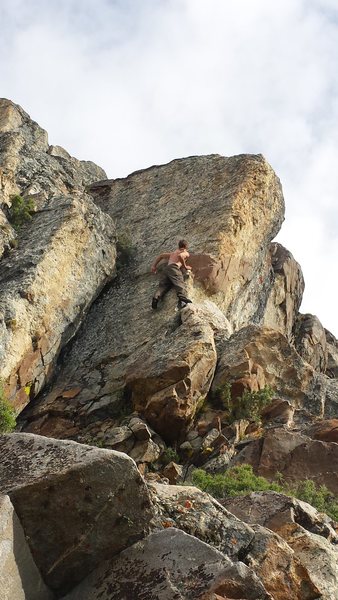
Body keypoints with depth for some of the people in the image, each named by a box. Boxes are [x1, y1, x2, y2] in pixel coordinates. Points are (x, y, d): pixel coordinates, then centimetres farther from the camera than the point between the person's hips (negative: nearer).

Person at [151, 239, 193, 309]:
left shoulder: (172, 253, 38)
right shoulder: (186, 253, 16)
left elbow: (161, 255, 38)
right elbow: (180, 256, -7)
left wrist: (154, 266, 38)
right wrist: (185, 266, 2)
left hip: (166, 268, 6)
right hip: (174, 267, -6)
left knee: (162, 286, -8)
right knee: (180, 284, -25)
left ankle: (156, 297, -36)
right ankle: (183, 299, -51)